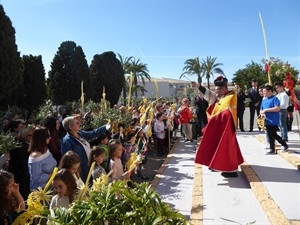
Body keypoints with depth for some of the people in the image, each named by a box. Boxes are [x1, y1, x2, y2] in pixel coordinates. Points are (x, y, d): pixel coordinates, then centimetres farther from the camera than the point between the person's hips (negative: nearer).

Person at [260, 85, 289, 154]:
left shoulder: (275, 99, -9)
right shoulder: (264, 100, 14)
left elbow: (277, 108, -21)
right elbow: (261, 109, 19)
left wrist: (266, 110, -20)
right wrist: (262, 113, -4)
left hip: (274, 121, -7)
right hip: (267, 121, 7)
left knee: (273, 135, -5)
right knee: (270, 135, 10)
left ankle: (285, 145, 13)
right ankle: (272, 149, 15)